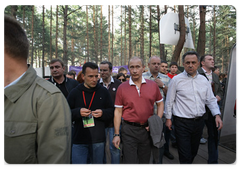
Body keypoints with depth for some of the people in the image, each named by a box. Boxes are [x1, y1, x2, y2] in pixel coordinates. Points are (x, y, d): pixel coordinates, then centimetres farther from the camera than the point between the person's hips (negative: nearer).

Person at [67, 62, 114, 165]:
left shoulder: (103, 92, 3)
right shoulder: (75, 92, 1)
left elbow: (112, 111, 7)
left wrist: (103, 113, -13)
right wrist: (78, 112, -17)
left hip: (98, 140, 1)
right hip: (79, 140, -1)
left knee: (98, 164, 17)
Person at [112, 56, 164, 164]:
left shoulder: (153, 85, 0)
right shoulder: (122, 87, -5)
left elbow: (160, 104, 10)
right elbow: (118, 111, -2)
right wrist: (116, 134, -3)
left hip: (147, 129, 3)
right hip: (129, 130, -2)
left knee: (145, 162, 20)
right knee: (130, 162, 5)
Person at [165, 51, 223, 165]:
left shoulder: (204, 80, 6)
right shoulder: (176, 80, -7)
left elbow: (211, 100, 10)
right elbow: (169, 101, -2)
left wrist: (217, 115, -3)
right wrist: (168, 118, -1)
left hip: (199, 121, 5)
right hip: (182, 122, -5)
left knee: (194, 152, 20)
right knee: (185, 156, -2)